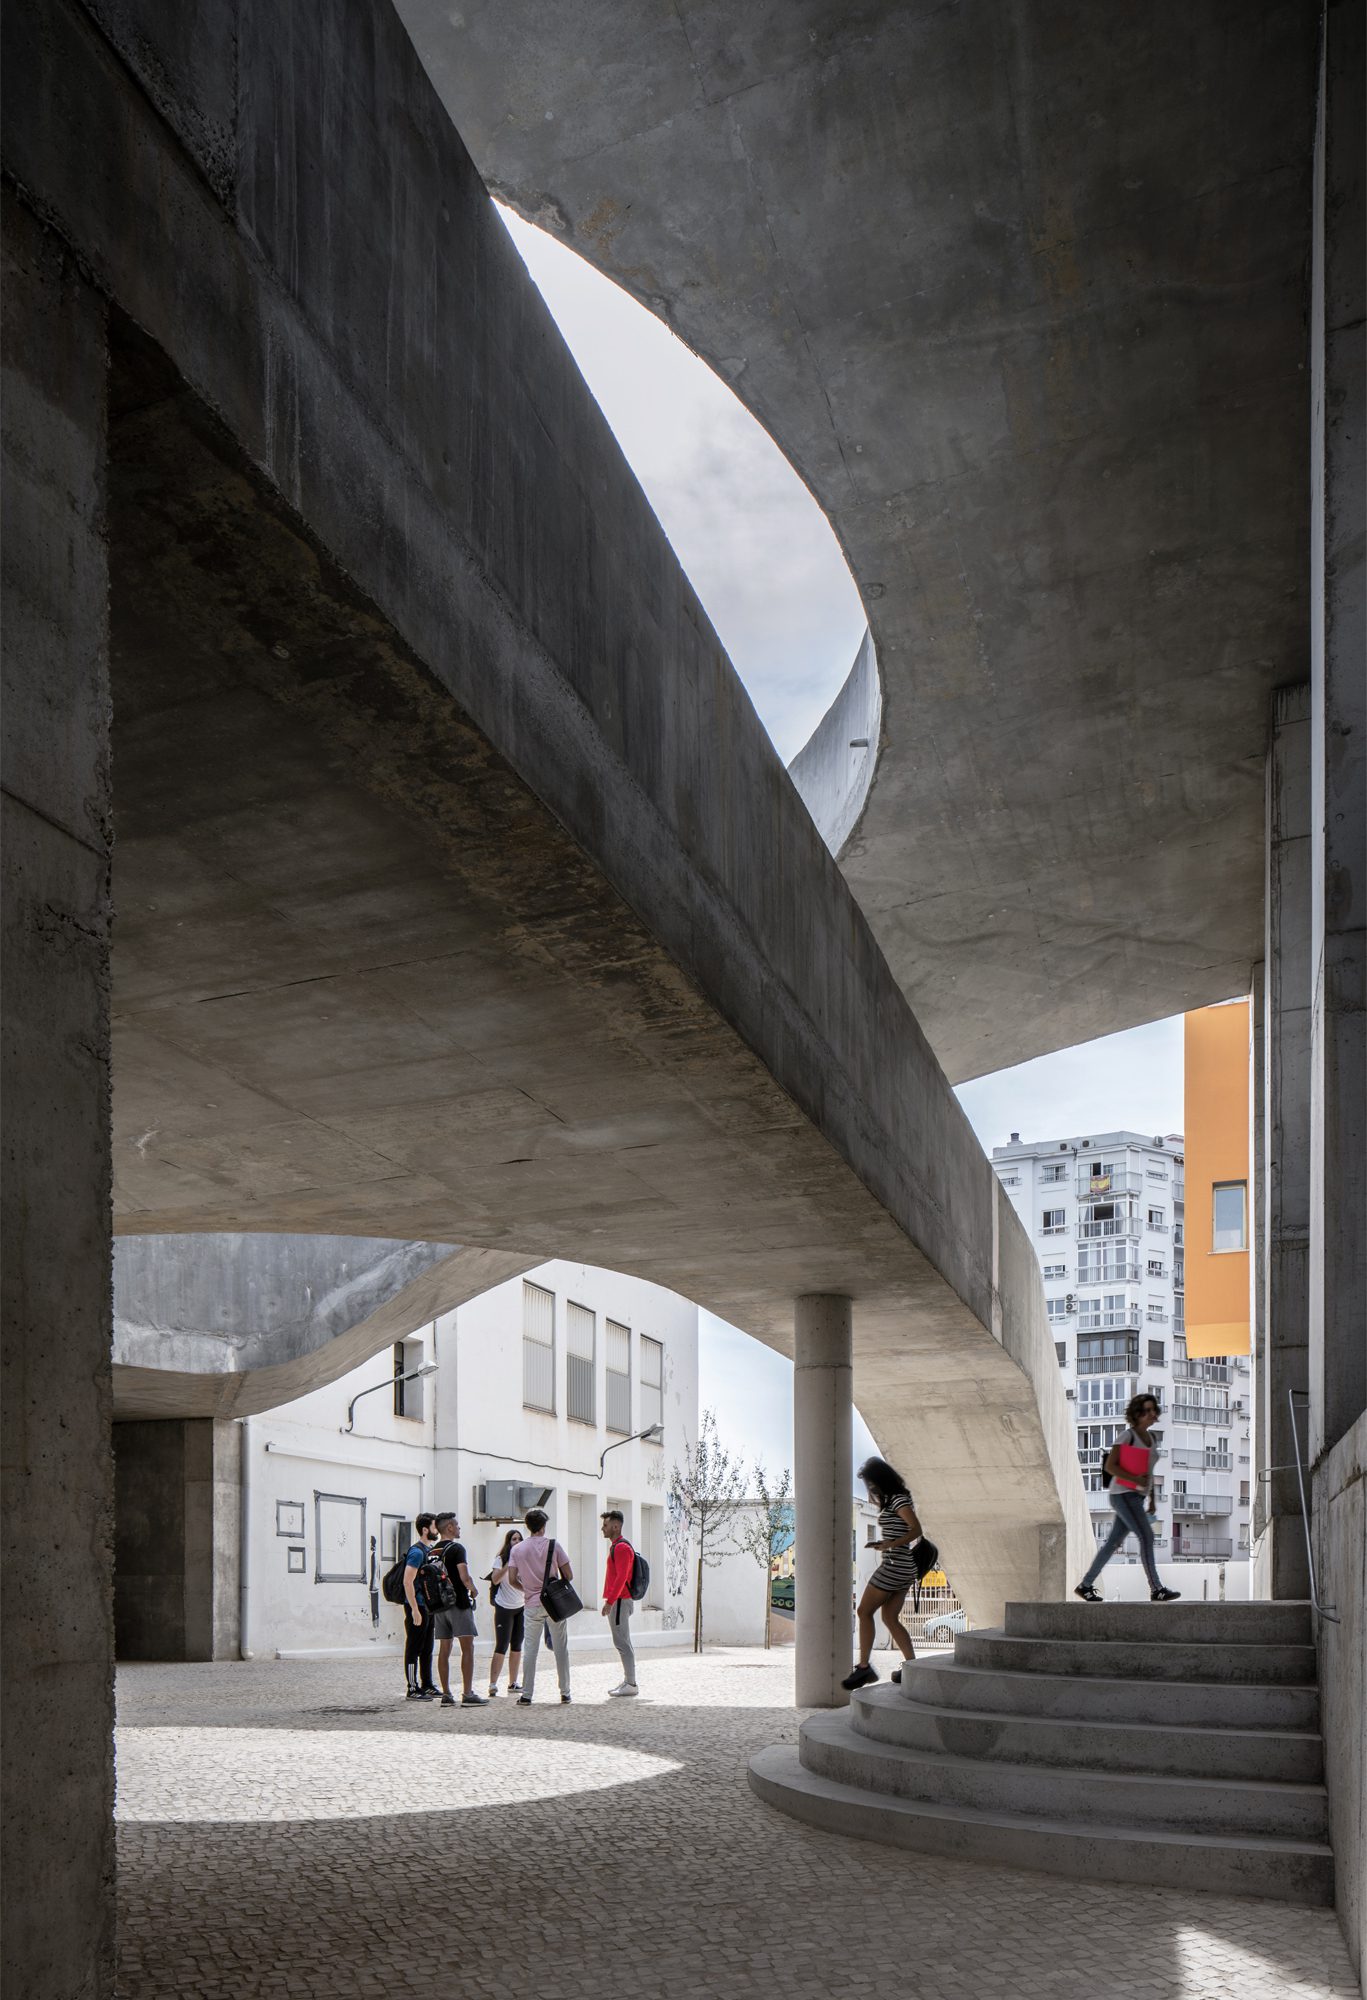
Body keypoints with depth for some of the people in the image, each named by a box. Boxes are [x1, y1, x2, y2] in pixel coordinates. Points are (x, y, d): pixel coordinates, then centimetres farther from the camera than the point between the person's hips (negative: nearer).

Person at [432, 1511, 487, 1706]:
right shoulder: (456, 1548, -11)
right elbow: (464, 1577, -19)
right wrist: (473, 1590, -1)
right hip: (459, 1602, -7)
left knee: (444, 1650, 8)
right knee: (467, 1648, -4)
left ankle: (446, 1694, 7)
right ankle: (467, 1694, -9)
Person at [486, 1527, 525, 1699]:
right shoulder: (502, 1559, -6)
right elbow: (495, 1580, -19)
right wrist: (509, 1564, -26)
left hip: (520, 1607, 5)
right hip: (504, 1607, -5)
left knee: (517, 1646, 8)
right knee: (502, 1646, -10)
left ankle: (513, 1683, 14)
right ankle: (493, 1684, -9)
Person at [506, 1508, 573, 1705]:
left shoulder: (517, 1549, 1)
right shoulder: (553, 1545, -4)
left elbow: (513, 1579, -3)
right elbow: (569, 1576, -4)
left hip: (532, 1605, 1)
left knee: (530, 1650, 4)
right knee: (560, 1648, 8)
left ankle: (526, 1695, 0)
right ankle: (565, 1692, 12)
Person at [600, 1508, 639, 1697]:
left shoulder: (621, 1548, -15)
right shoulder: (617, 1546, 18)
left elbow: (621, 1577, -22)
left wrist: (609, 1601, -24)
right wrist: (610, 1600, 21)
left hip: (618, 1602, -11)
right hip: (618, 1601, 11)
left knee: (622, 1643, -9)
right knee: (623, 1643, 12)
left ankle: (631, 1684, -8)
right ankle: (628, 1681, 16)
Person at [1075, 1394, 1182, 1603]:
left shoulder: (1151, 1437, 15)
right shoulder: (1128, 1435, -9)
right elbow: (1109, 1466, -12)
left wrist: (1152, 1499, 16)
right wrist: (1135, 1480, -21)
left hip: (1137, 1497, 8)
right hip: (1123, 1494, -8)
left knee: (1114, 1542, 9)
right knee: (1146, 1537, -16)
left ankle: (1085, 1585, 15)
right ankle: (1156, 1589, -16)